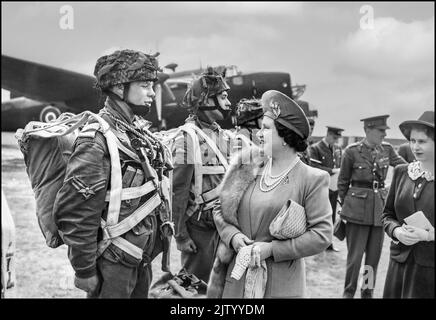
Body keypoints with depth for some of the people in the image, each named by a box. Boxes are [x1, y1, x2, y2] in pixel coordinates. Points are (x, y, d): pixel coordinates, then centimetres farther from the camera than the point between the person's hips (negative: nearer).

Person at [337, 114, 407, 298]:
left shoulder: (387, 149, 5)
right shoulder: (352, 151, -6)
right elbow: (343, 182, 2)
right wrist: (343, 206, 5)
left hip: (379, 208, 4)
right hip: (357, 208, -4)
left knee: (375, 255, 10)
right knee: (355, 255, 1)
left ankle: (368, 292, 27)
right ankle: (349, 292, 21)